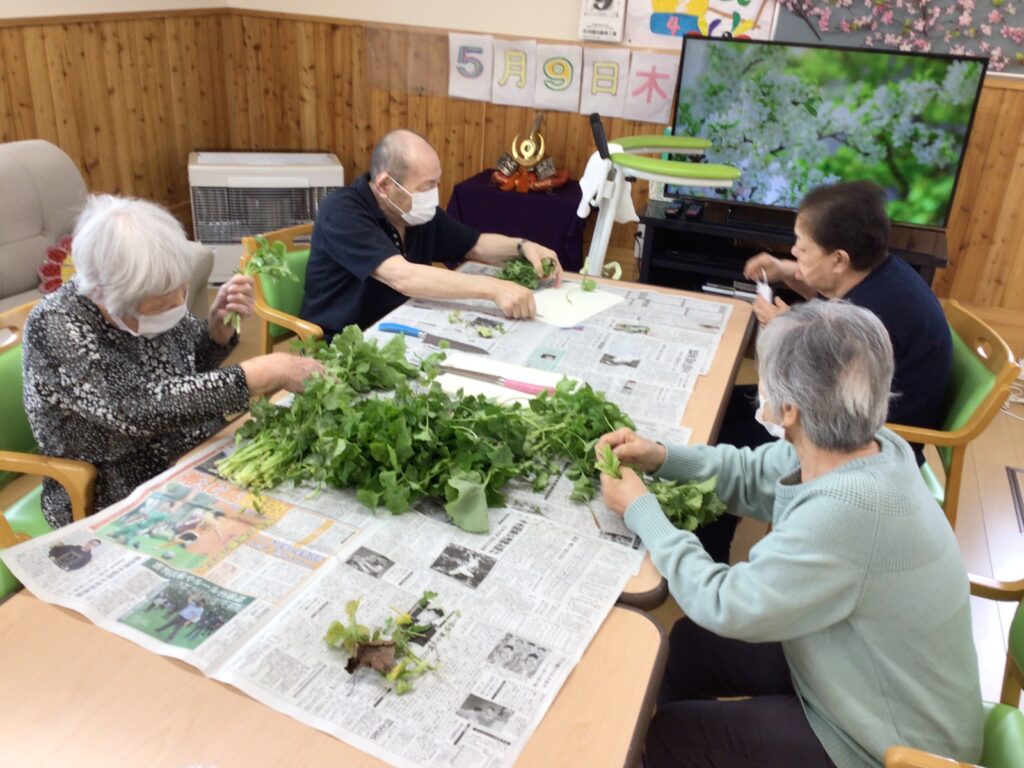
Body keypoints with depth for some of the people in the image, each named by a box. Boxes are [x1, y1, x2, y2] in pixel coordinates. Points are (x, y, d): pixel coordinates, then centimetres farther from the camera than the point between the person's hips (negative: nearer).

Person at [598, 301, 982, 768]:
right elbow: (752, 475, 6)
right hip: (866, 672, 8)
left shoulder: (848, 510, -38)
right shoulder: (855, 447, -12)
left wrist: (640, 512, -18)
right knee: (689, 644, 16)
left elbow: (726, 607, -28)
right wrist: (661, 459, -7)